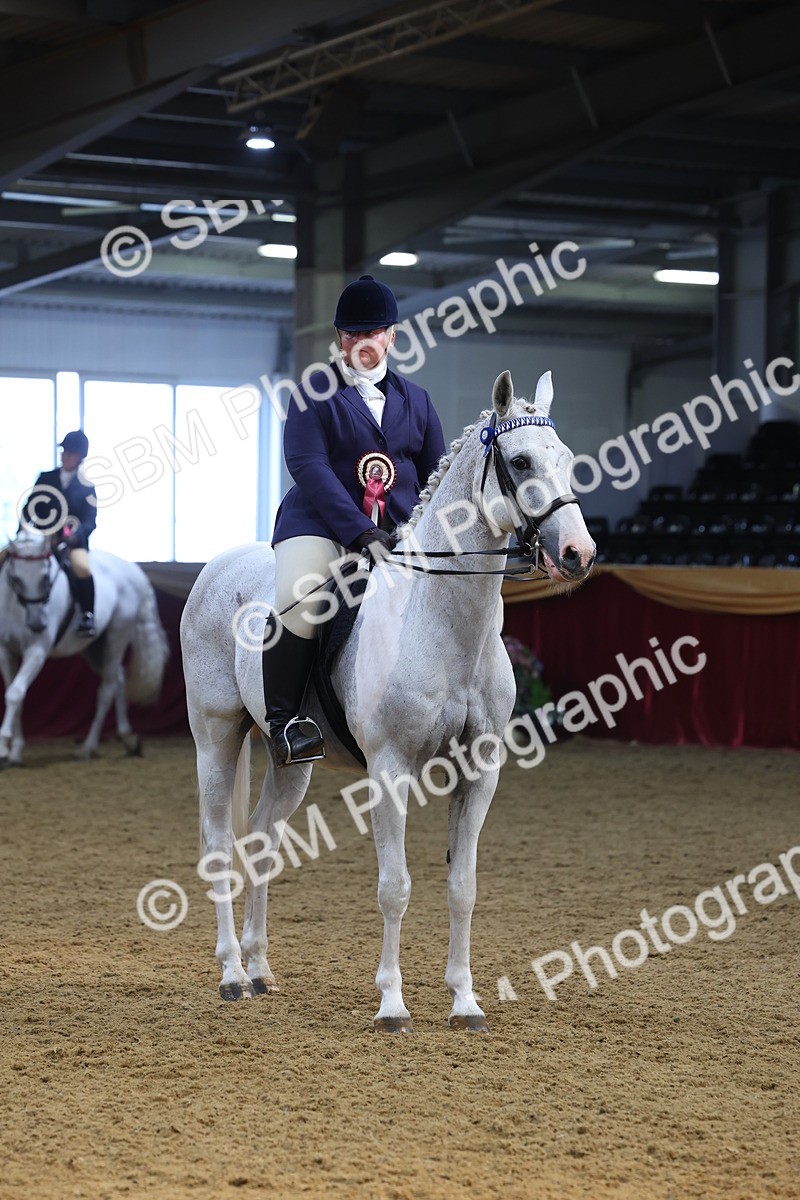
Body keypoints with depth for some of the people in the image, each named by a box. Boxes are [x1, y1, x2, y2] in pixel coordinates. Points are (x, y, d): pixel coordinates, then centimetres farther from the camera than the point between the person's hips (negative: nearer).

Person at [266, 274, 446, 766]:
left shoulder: (415, 400, 17)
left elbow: (437, 478, 19)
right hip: (322, 523, -5)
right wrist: (362, 532, -22)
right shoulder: (316, 393, 3)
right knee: (301, 597, -32)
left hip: (400, 533, 5)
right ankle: (283, 716, -19)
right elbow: (308, 465, -11)